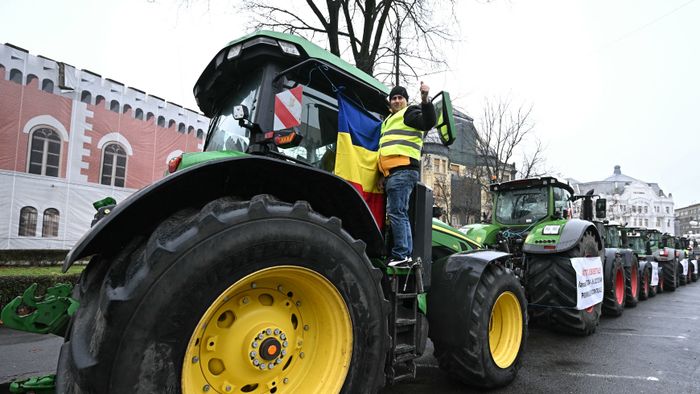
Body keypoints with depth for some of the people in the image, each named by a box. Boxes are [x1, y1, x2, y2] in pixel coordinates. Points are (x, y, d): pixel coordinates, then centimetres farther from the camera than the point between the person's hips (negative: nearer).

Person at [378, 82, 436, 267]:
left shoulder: (410, 112, 6)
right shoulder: (389, 120, 32)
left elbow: (428, 122, -15)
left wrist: (425, 100, -28)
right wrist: (383, 175, 29)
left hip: (403, 170, -9)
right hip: (393, 172, 9)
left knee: (396, 211, -15)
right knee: (401, 214, 7)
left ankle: (400, 255, -15)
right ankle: (407, 256, 10)